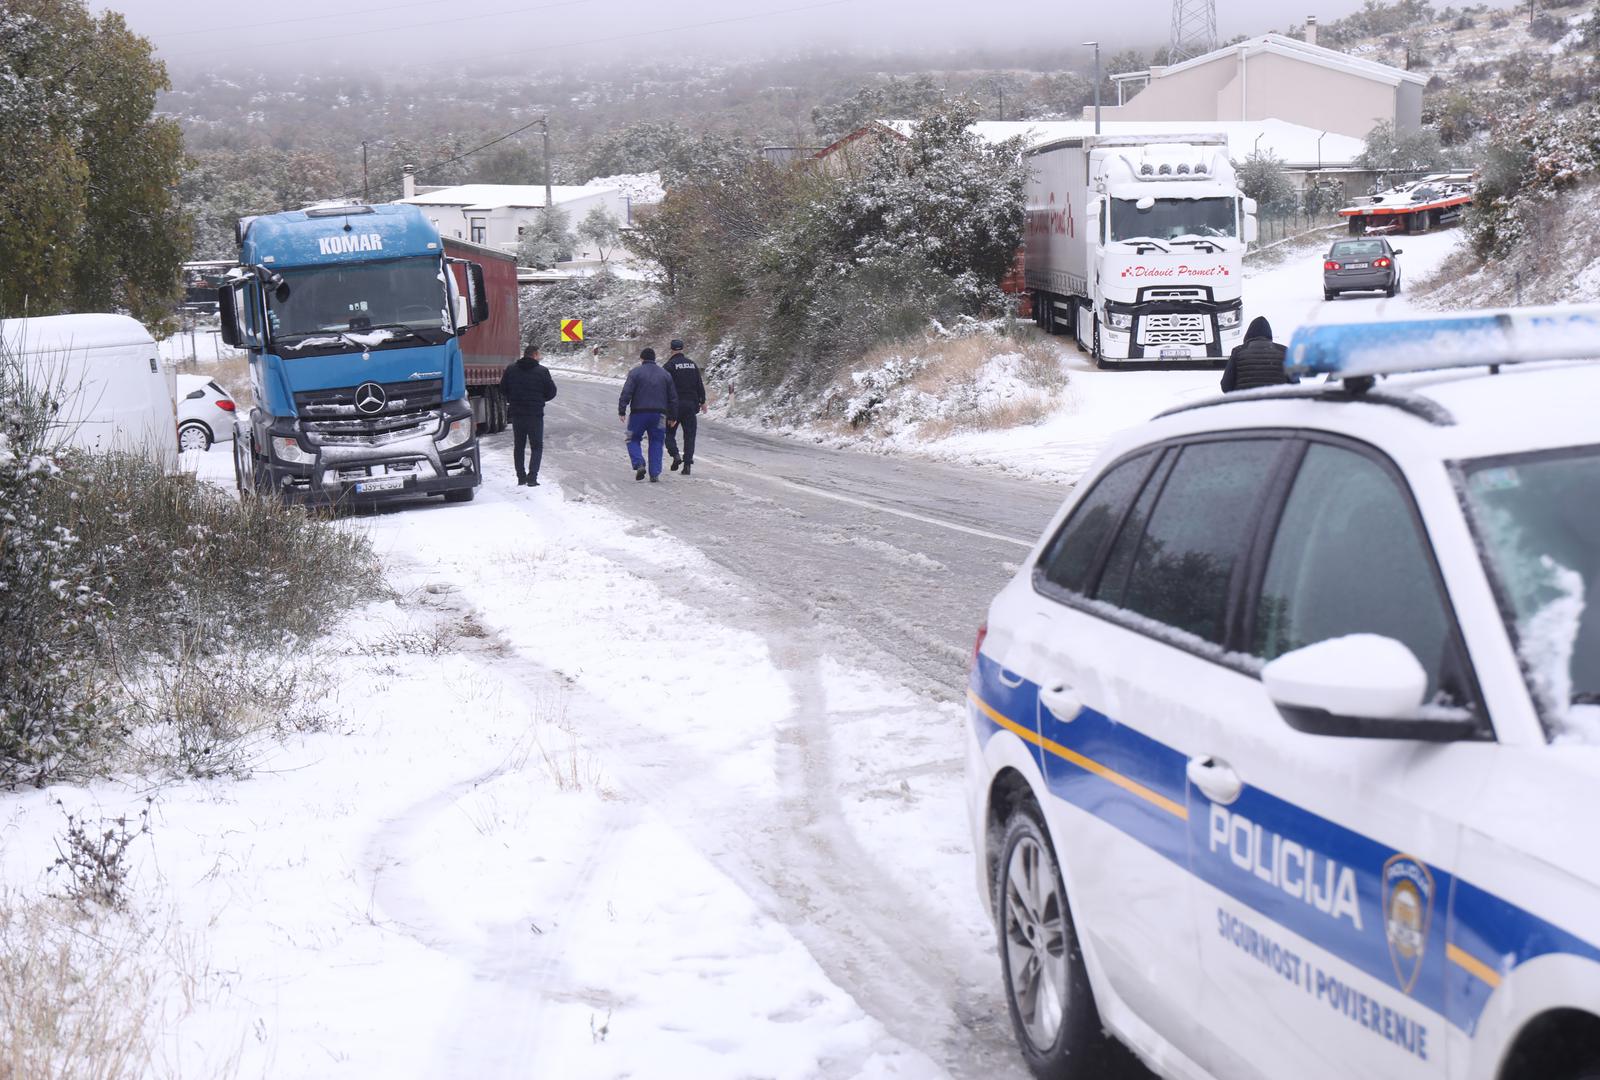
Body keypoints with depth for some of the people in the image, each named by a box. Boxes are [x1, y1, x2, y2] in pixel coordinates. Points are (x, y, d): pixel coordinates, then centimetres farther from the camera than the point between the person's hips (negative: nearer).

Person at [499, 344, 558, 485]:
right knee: (536, 447, 5)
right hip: (535, 414, -3)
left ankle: (521, 477, 15)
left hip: (516, 414, 3)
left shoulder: (511, 370, 1)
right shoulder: (542, 371, -8)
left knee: (518, 446, 16)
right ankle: (532, 477, -8)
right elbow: (551, 392, -4)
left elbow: (503, 389, 5)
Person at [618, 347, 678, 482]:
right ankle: (655, 474, 2)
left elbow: (626, 393, -10)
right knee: (656, 443, 9)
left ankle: (639, 464, -11)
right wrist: (673, 416, 18)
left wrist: (622, 411, -7)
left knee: (633, 440, 11)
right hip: (659, 414, 3)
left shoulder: (635, 373, -1)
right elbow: (673, 397, 13)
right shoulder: (665, 375, 11)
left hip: (639, 413, -3)